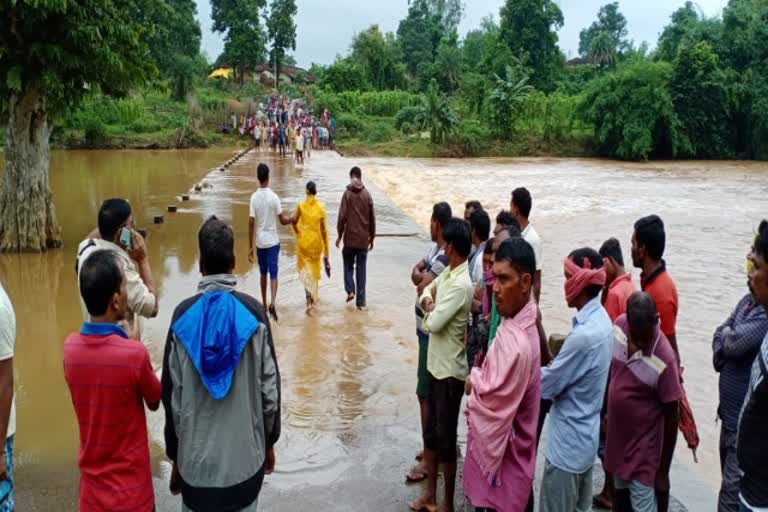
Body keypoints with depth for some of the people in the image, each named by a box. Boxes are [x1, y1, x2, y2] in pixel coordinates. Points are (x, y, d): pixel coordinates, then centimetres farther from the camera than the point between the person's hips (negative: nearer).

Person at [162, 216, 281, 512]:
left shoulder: (183, 316, -8)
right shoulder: (253, 312, -11)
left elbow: (172, 395, -3)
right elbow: (269, 386, -6)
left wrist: (175, 455, 10)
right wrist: (269, 441, 9)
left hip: (196, 458, 1)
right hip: (246, 456, -1)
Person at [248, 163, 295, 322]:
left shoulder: (254, 198, -5)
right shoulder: (274, 197, -11)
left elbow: (251, 223, -5)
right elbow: (283, 220, -7)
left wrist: (250, 247, 0)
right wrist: (293, 219, 15)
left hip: (260, 242, 3)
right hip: (272, 241, -2)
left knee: (263, 273, 17)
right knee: (273, 274, -2)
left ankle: (264, 304, 26)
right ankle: (272, 303, -21)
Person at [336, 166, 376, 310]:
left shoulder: (347, 194, -7)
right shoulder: (367, 195, 0)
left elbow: (342, 217, -8)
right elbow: (372, 219, 4)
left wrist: (339, 235, 4)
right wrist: (372, 238, 14)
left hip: (350, 238, -2)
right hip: (364, 239, 2)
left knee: (348, 266, 18)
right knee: (361, 269, 7)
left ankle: (350, 290, 0)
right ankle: (360, 301, 8)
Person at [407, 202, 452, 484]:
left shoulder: (443, 258, -24)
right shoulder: (434, 250, 7)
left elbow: (422, 291, -27)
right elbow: (415, 272, 7)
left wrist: (423, 283, -7)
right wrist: (422, 277, -13)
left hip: (432, 334, -10)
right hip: (426, 330, 10)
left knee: (426, 394, -4)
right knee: (431, 391, 18)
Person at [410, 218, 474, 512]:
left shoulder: (461, 285, -24)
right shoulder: (447, 273, 5)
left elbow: (433, 323, -26)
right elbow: (426, 292, 13)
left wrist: (430, 308, -4)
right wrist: (428, 302, -10)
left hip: (450, 371, -9)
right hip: (435, 364, 9)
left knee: (446, 439, 3)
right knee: (430, 432, 18)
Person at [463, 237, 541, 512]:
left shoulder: (516, 342, -30)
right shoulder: (517, 321, 0)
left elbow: (492, 407, -24)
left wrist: (473, 379, -9)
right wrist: (479, 379, -4)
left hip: (501, 466, -9)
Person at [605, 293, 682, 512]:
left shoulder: (664, 361, -27)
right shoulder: (619, 325, -11)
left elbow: (671, 418, -16)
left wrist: (663, 470, -9)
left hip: (643, 447, -5)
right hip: (617, 435, 6)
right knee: (621, 494, 23)